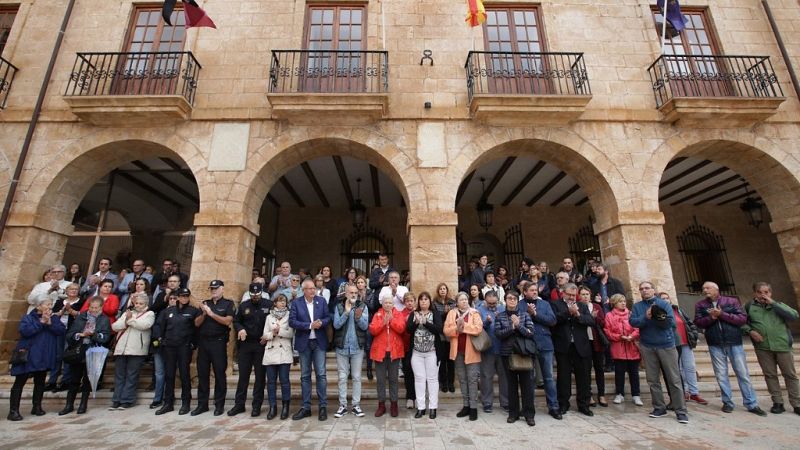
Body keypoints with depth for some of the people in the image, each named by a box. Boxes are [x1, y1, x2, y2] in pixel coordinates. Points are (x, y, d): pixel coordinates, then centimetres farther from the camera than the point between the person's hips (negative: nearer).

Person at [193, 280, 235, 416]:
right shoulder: (205, 303, 12)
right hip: (203, 342, 5)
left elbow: (228, 321, -15)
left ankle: (219, 405, 10)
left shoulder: (228, 304, -1)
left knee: (219, 374, 1)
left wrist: (211, 313, -17)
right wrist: (204, 314, -11)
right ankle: (202, 404, 21)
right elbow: (197, 323, 7)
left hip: (219, 342, -4)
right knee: (202, 374, 10)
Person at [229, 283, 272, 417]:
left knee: (260, 376, 6)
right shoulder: (243, 305, 5)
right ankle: (239, 404, 22)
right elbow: (236, 321, 12)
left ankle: (256, 405, 16)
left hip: (262, 345, -2)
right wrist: (240, 329, -8)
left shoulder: (269, 305, -3)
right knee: (243, 375, 9)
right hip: (245, 344, 2)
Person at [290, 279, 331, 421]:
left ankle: (323, 406, 10)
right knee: (305, 376, 10)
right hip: (304, 343, 0)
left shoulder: (322, 301, 3)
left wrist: (321, 323, -19)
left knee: (321, 374, 0)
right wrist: (310, 325, -17)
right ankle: (306, 407, 20)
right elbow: (292, 321, -11)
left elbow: (328, 317, 2)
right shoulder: (296, 303, -2)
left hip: (319, 342, 0)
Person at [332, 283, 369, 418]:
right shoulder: (339, 307, -1)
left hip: (357, 347, 0)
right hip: (342, 347, 0)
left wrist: (359, 317, -26)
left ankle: (356, 405, 18)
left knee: (356, 377, 7)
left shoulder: (363, 306, -1)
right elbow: (336, 325, -11)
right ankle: (342, 405, 20)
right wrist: (346, 312, -20)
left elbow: (365, 326, -7)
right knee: (342, 377, 8)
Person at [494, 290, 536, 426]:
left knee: (526, 383, 2)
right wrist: (512, 327, -15)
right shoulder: (500, 316, 3)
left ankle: (529, 414, 13)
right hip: (507, 353, 1)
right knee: (512, 384, 10)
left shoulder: (524, 314, 2)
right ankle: (513, 413, 21)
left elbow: (531, 333, -7)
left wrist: (518, 325, -18)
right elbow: (498, 333, -8)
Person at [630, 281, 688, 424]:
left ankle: (681, 411, 11)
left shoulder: (664, 304, 1)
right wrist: (645, 317, -22)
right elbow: (632, 321, -7)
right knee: (653, 379, 7)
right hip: (647, 346, 2)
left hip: (666, 345, -2)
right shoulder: (637, 306, 7)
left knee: (674, 379, 1)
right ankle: (659, 408, 18)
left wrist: (654, 317, -22)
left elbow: (671, 321, -11)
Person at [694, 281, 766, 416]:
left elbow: (743, 318, -6)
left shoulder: (731, 301, 2)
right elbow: (698, 322, -2)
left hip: (734, 343, -1)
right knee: (721, 375, 5)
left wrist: (722, 314, -15)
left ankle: (752, 404, 16)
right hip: (715, 345, 1)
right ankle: (727, 403, 15)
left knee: (743, 374, 5)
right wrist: (711, 317, -17)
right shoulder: (700, 305, 5)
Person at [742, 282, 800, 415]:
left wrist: (773, 303, -13)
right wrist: (750, 331, -8)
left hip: (782, 345, 0)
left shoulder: (778, 305, 6)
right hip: (762, 347, 0)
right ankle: (778, 403, 16)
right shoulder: (749, 307, 5)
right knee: (770, 375, 7)